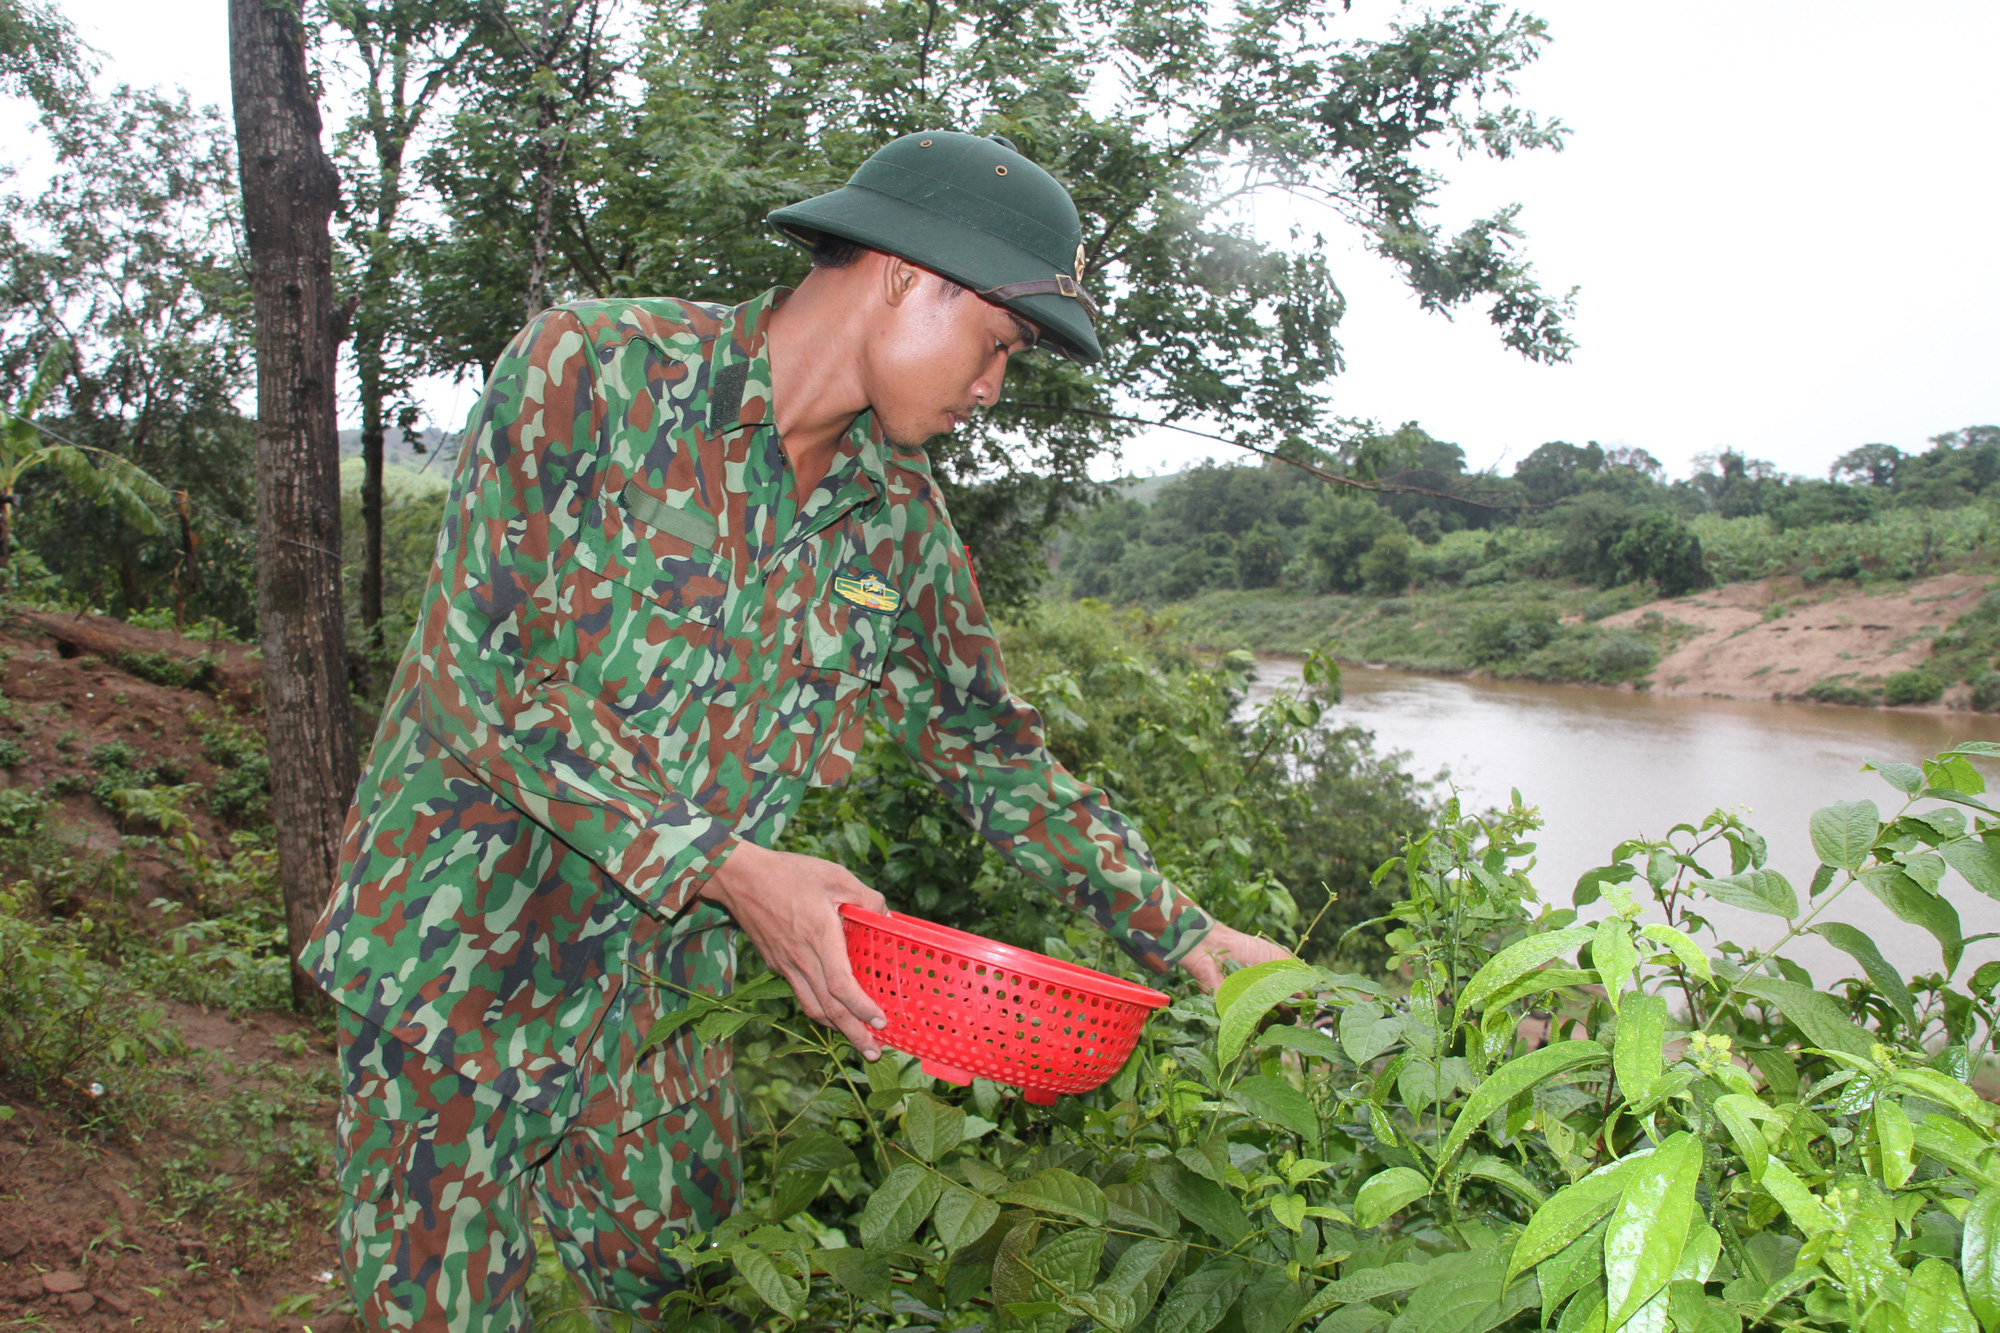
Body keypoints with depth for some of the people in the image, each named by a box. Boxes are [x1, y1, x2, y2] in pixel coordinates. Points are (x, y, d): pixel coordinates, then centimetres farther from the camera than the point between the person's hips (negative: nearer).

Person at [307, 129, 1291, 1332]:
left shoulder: (901, 520, 0)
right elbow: (482, 679, -21)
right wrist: (730, 868, -25)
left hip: (661, 994, 5)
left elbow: (995, 754, 6)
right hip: (463, 953, -4)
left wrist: (1186, 937, 2)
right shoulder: (590, 371, -17)